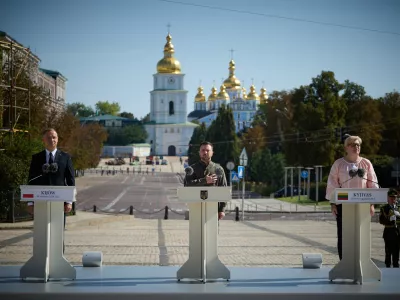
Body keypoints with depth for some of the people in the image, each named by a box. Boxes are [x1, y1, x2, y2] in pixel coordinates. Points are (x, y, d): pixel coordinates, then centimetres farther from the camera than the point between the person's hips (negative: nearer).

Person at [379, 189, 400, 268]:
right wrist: (389, 219, -18)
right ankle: (388, 265, 6)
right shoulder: (384, 208, 2)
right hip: (389, 231, -3)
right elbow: (381, 220, -4)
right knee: (388, 250, -2)